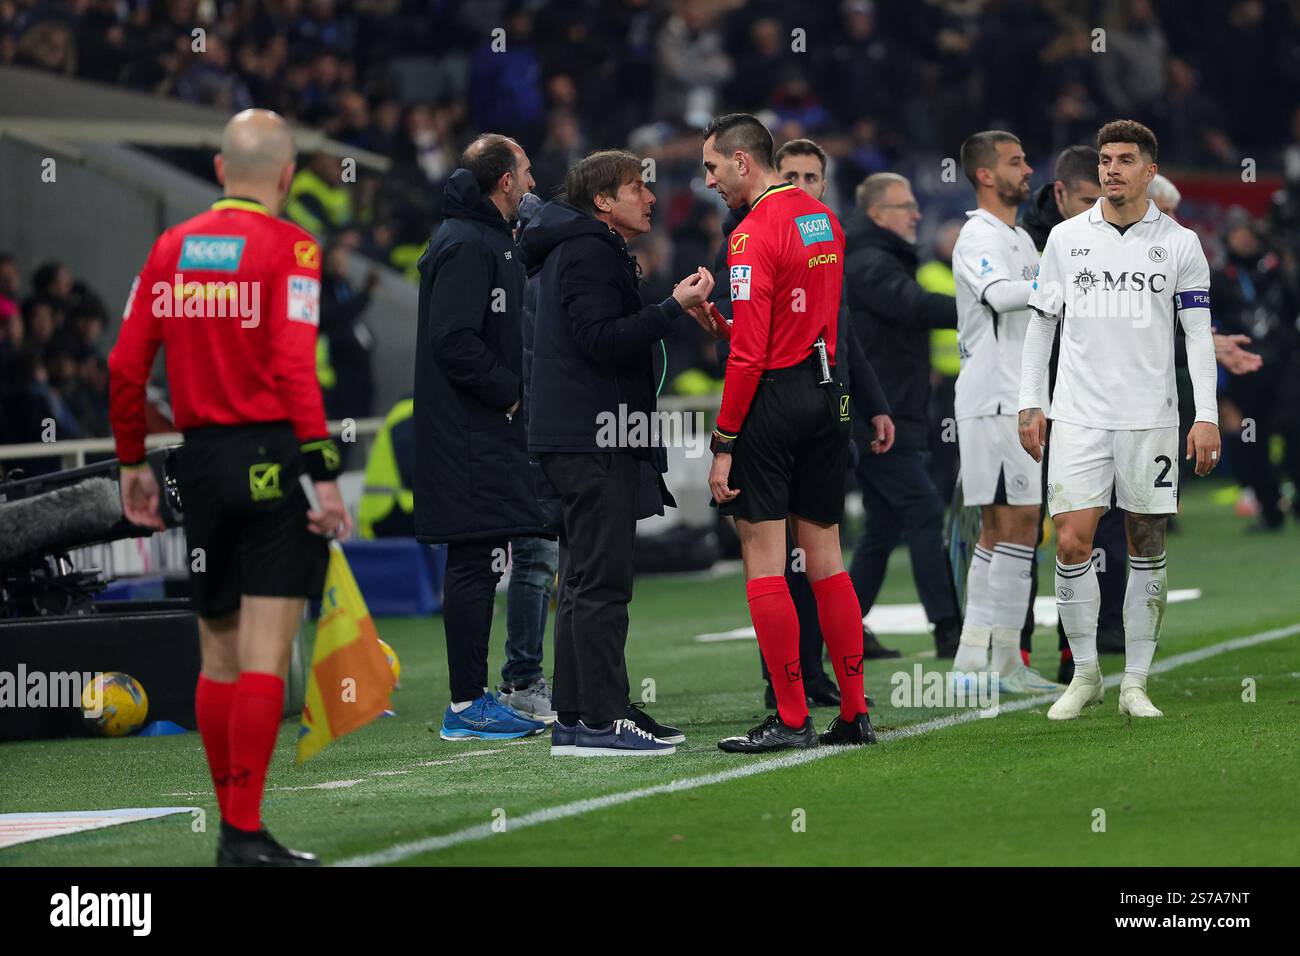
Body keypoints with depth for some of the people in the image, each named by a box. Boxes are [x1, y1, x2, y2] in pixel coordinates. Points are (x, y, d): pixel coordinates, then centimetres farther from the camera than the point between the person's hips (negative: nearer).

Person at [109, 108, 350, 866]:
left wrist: (134, 463, 18)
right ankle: (246, 832, -10)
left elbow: (126, 365, 8)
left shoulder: (171, 247, 8)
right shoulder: (288, 246, -7)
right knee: (265, 654, -6)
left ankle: (231, 824, 18)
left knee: (219, 653, 13)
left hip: (202, 460, 6)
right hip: (272, 458, -5)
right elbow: (294, 368, -17)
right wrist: (326, 474, -17)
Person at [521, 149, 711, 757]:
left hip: (580, 440, 11)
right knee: (602, 581, -11)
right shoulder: (590, 252, -10)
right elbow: (601, 339, -21)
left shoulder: (583, 250, 23)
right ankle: (600, 720, -12)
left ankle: (574, 718, 14)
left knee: (584, 580, 11)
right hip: (592, 442, -11)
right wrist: (674, 308, -21)